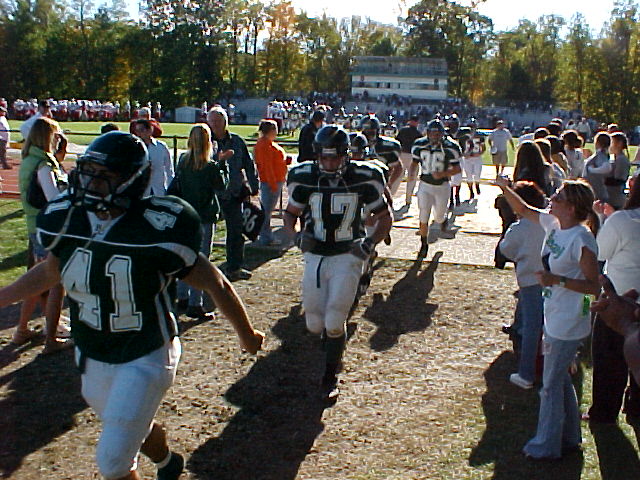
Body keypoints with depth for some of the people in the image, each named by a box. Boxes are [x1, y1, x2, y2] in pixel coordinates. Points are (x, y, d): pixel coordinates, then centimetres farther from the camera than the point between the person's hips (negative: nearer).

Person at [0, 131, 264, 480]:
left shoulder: (157, 232, -26)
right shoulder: (65, 220, -10)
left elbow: (215, 284, -14)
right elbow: (51, 271, 12)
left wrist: (247, 335, -2)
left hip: (144, 358, -5)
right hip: (92, 359, 6)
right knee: (136, 428, 27)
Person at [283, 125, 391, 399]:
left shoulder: (362, 179, -9)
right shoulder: (306, 179, -4)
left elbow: (384, 218, 2)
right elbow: (291, 213, 11)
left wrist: (370, 242, -13)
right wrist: (295, 234, -9)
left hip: (347, 257, -2)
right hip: (315, 256, 3)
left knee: (334, 321, -9)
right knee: (315, 323, 6)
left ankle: (330, 377, 11)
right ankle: (330, 336, 43)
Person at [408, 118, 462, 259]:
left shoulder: (449, 147, -14)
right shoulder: (420, 145, -4)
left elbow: (457, 169, -8)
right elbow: (415, 163, 8)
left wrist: (442, 174, -24)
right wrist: (411, 173, -13)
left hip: (442, 186, -1)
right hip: (425, 185, 2)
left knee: (438, 218, 10)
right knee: (423, 218, -3)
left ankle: (443, 220, 49)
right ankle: (424, 244, 16)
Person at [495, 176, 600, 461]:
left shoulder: (581, 239, -24)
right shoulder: (552, 224, 0)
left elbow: (594, 286, -21)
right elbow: (523, 210, 17)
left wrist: (558, 280, -30)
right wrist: (505, 188, 3)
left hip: (568, 324, -9)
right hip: (554, 317, 9)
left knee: (551, 384, 5)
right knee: (559, 378, 21)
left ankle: (547, 445, 21)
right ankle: (569, 438, 39)